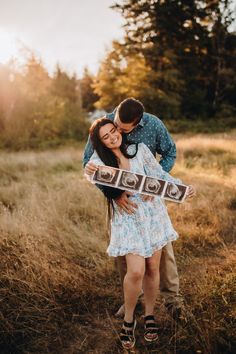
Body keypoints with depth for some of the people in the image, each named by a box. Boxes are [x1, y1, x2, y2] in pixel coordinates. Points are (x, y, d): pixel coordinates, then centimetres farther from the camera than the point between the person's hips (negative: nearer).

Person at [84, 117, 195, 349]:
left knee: (152, 268, 8)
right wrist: (90, 174, -36)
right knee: (136, 271, -14)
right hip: (127, 219, -2)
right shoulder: (99, 160, -4)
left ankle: (149, 315, 30)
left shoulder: (140, 149, -2)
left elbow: (160, 174, 1)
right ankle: (128, 319, 11)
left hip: (153, 213, 2)